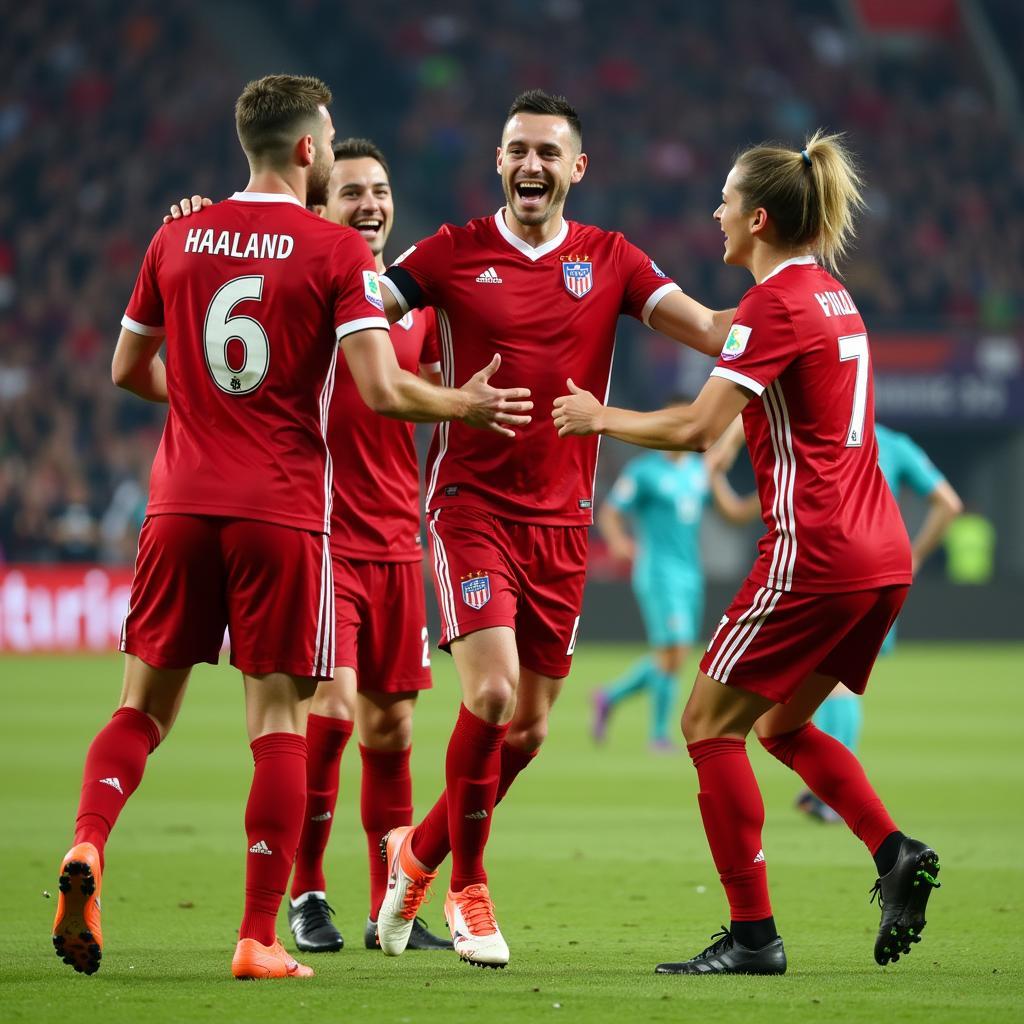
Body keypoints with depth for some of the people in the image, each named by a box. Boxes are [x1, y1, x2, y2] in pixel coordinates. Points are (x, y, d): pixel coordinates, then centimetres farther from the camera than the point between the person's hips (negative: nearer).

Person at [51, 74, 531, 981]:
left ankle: (88, 846, -16)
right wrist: (465, 405, 5)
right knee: (279, 720, 2)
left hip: (181, 505, 3)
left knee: (144, 706, 10)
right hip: (282, 513, -3)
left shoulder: (178, 239, 8)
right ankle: (260, 939, 0)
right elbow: (381, 392, -12)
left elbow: (128, 369, 18)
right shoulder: (337, 250, -5)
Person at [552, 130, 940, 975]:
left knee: (710, 723, 0)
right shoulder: (830, 294, 16)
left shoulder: (774, 303, -12)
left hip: (814, 552, -9)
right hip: (882, 551, 9)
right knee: (780, 721, 21)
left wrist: (600, 417, -3)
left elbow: (698, 430, -17)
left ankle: (752, 934, -2)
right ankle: (896, 853, 2)